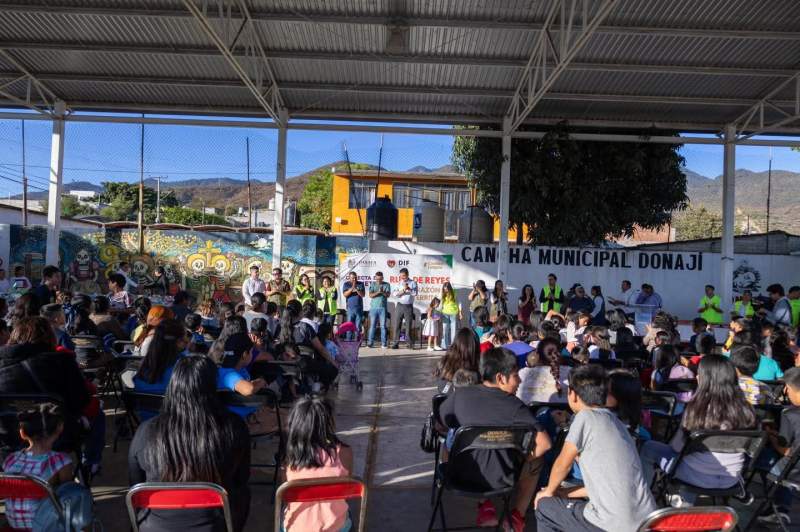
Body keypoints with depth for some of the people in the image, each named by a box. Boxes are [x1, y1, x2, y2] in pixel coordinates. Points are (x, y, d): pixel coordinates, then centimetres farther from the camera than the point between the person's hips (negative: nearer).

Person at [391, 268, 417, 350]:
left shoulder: (413, 283, 4)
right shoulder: (399, 283, 11)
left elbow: (415, 293, -8)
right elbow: (395, 294, 0)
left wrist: (408, 288, -17)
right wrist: (403, 291, -14)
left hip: (409, 306, -2)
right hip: (399, 306, 2)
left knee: (408, 326, 1)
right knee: (397, 325, 0)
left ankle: (410, 343, 8)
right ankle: (396, 343, 4)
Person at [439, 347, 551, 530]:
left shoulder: (460, 393, -10)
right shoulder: (515, 406, -18)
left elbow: (439, 425, 2)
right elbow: (544, 443, -21)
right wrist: (525, 458, -2)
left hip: (461, 472, 3)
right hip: (499, 479, -2)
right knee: (537, 460, 23)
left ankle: (485, 508, 26)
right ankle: (517, 516, 24)